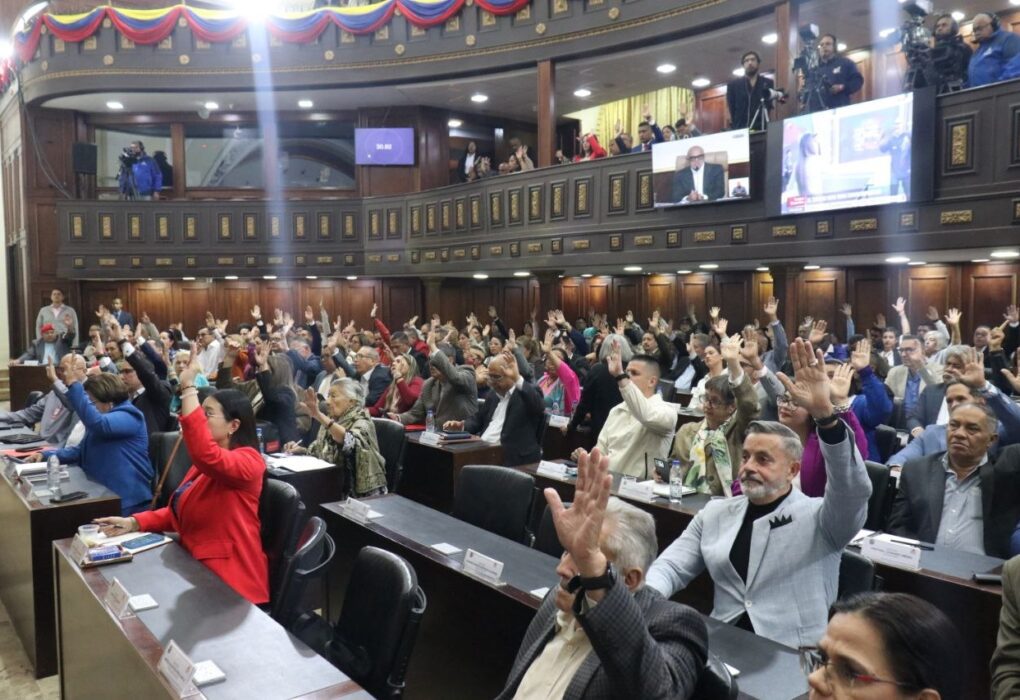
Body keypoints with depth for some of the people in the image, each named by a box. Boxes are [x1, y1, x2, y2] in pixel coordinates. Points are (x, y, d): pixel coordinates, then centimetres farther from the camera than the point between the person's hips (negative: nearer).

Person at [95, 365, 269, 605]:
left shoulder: (248, 460, -16)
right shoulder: (206, 463, 14)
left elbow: (205, 454, -37)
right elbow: (181, 512, 18)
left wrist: (188, 387, -36)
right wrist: (134, 522, 1)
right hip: (197, 569, 9)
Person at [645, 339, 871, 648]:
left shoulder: (820, 518, 0)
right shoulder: (715, 512, 11)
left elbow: (854, 490, -20)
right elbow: (672, 567, 8)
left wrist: (825, 414, -33)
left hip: (797, 657, -3)